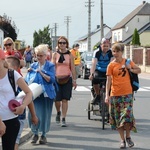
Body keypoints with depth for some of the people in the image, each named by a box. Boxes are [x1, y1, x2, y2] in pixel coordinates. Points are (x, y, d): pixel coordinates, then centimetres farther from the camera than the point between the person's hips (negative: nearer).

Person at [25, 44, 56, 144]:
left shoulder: (50, 66, 0)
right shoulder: (33, 66, 9)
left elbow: (52, 80, -11)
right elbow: (28, 79, 9)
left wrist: (41, 73, -18)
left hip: (46, 94, -2)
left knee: (45, 114, 3)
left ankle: (44, 135, 20)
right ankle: (35, 133, 12)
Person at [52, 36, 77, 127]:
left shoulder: (70, 55, 5)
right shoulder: (55, 54, 6)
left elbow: (72, 68, 6)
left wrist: (74, 80, 3)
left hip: (67, 79, 0)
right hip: (57, 78, 0)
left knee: (65, 99, -4)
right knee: (57, 99, -2)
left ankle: (63, 119, 2)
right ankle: (58, 112, 30)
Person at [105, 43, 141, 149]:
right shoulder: (111, 65, -1)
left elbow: (139, 70, 13)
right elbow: (108, 81, -4)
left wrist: (131, 69, -7)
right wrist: (107, 95, -11)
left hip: (127, 93, 0)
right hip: (115, 95, 0)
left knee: (127, 116, -7)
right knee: (118, 118, 4)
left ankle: (128, 137, 13)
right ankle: (122, 140, 13)